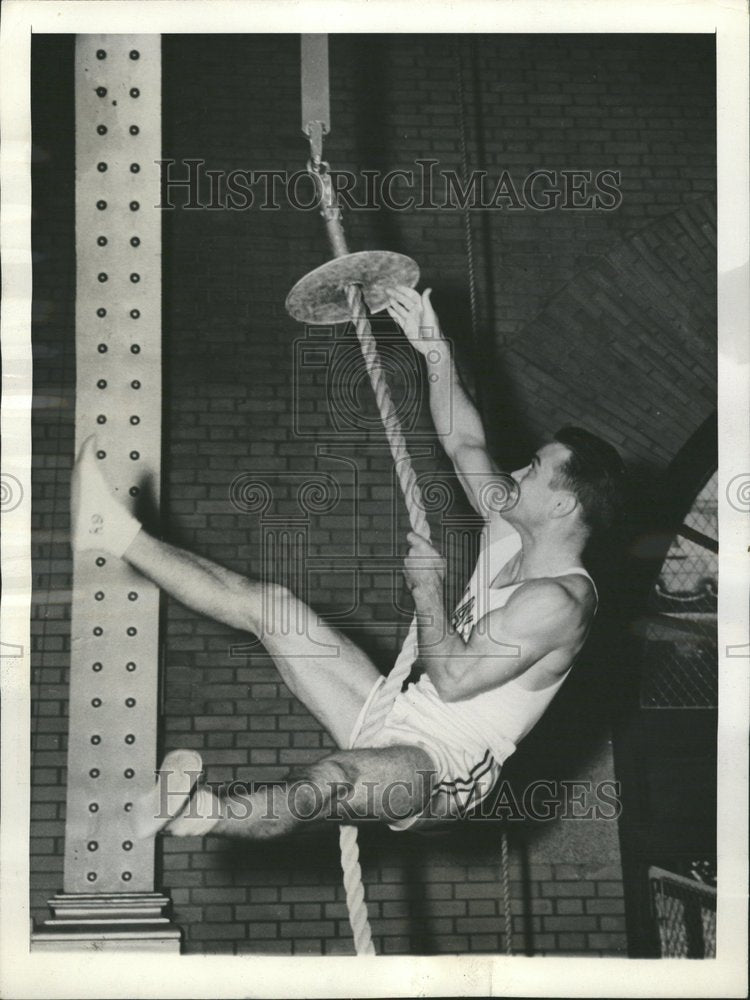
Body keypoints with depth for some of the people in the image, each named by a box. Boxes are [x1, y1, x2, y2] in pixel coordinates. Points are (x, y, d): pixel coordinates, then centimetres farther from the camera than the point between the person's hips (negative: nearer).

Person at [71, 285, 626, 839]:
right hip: (399, 720, 9)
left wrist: (428, 589, -14)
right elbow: (466, 444, 17)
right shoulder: (512, 535, 7)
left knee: (332, 776, -42)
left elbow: (453, 679, -25)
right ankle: (122, 537, 13)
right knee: (268, 603, 7)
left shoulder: (557, 602, -21)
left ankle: (198, 812, -68)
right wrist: (436, 352, 13)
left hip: (447, 773, -9)